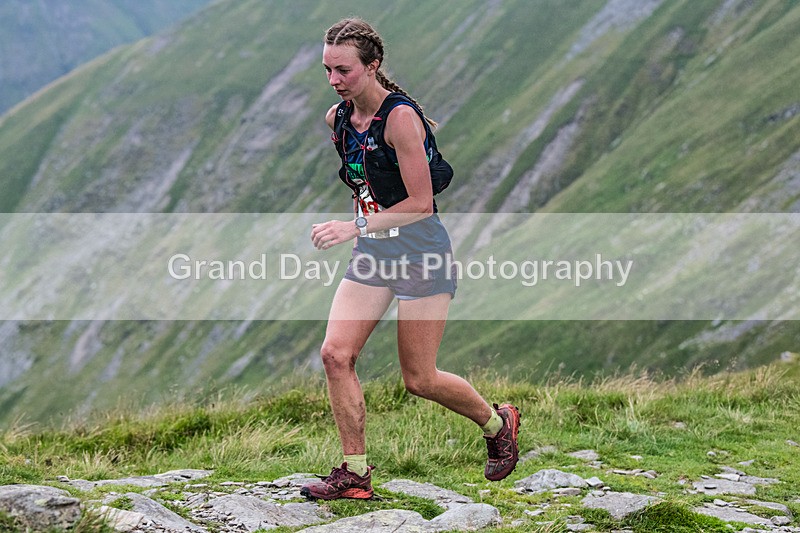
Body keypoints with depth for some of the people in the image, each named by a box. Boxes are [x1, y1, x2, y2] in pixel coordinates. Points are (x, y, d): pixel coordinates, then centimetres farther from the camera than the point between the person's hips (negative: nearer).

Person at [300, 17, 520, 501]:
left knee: (420, 379, -1)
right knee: (336, 354, -8)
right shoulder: (337, 117, 4)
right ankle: (355, 474, 1)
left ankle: (498, 423, 27)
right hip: (371, 252, 7)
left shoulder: (401, 117, -19)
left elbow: (421, 204, -20)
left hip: (420, 250, -7)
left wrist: (355, 227, -24)